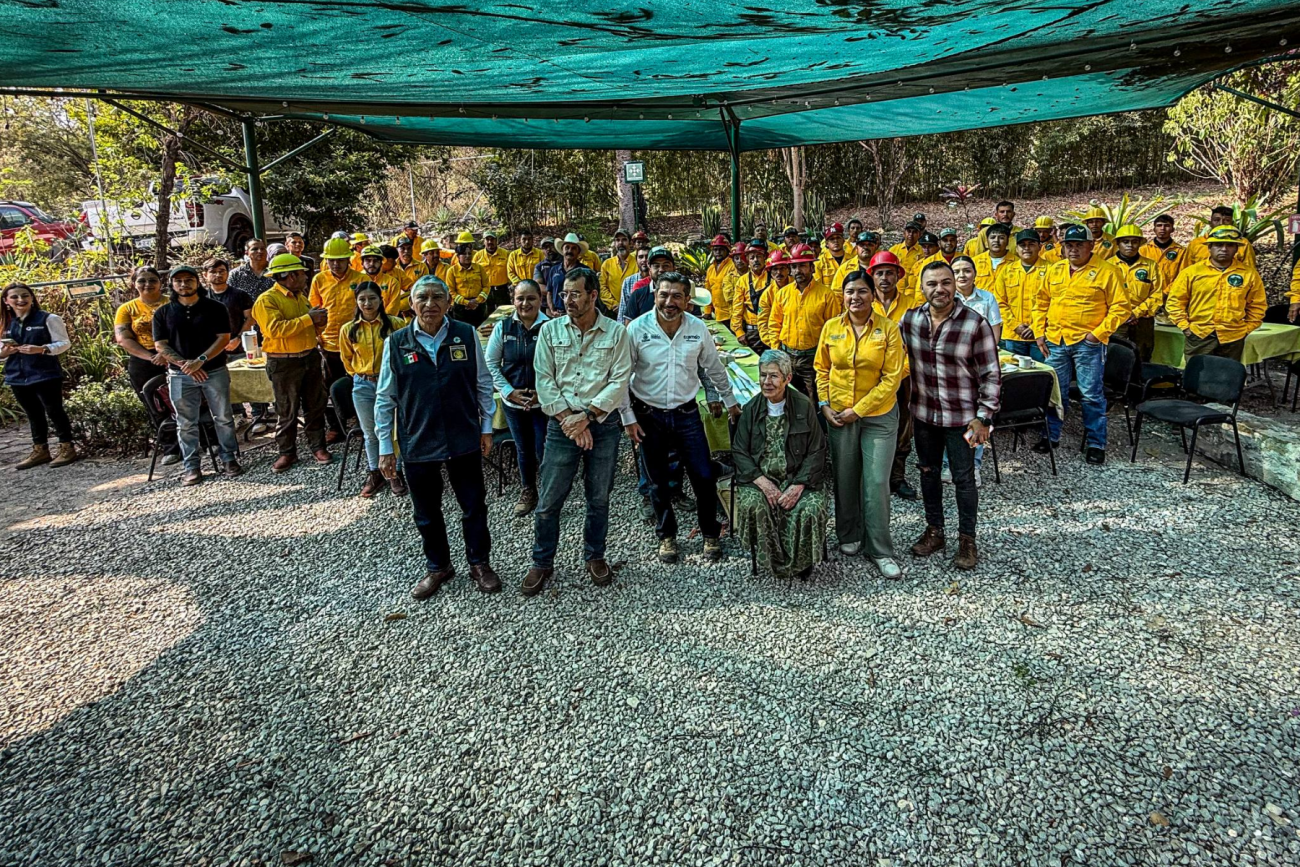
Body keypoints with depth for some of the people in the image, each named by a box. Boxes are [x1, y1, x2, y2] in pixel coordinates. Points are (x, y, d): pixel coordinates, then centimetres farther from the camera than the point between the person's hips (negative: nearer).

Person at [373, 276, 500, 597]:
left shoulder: (467, 335, -5)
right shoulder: (397, 343, -4)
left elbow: (483, 384, 4)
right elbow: (385, 398, 1)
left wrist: (486, 427, 4)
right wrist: (385, 447, 0)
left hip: (464, 439, 0)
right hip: (417, 443, 1)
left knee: (474, 507, 12)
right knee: (426, 513, 15)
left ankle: (480, 563, 33)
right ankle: (437, 567, 36)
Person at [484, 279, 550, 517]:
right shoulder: (503, 327, -3)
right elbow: (490, 363, 3)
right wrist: (509, 391, -6)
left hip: (543, 401, -3)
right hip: (513, 402, 3)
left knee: (544, 451, 1)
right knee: (523, 449, 18)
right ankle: (527, 493, 37)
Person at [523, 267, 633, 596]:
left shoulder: (616, 332, -2)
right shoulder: (550, 330, 1)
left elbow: (620, 382, -8)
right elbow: (544, 380, -2)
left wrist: (586, 416, -15)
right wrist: (568, 419, -11)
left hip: (603, 424, 0)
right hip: (562, 424, 1)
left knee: (599, 498, 12)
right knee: (548, 501, 4)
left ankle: (594, 556, 31)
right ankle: (542, 563, 21)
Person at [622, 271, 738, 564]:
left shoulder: (698, 329, -6)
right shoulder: (636, 329, -12)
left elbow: (714, 369, 9)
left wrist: (730, 401, 15)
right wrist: (628, 419, -7)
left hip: (686, 413, 1)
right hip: (649, 416, -1)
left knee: (705, 477, 2)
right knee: (658, 482, 11)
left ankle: (710, 534, 24)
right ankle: (666, 536, 31)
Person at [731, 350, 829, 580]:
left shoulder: (804, 406, 0)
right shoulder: (751, 409, 5)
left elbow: (816, 452, -2)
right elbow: (739, 451, 3)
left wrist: (798, 485, -16)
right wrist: (762, 481, -13)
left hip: (798, 477, -1)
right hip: (760, 478, 1)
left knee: (811, 509, -28)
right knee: (752, 505, -30)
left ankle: (801, 562, 2)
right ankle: (774, 561, -6)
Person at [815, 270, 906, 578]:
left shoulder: (888, 328, -8)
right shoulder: (831, 328, 0)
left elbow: (893, 377, -10)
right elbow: (822, 369, 10)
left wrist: (859, 410, -12)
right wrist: (824, 404, -2)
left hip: (879, 415, -2)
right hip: (838, 414, 3)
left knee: (877, 482, -3)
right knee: (845, 478, 12)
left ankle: (880, 550, 10)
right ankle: (849, 535, 32)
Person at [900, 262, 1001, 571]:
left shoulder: (975, 323, -14)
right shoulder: (910, 319, -3)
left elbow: (991, 374, -10)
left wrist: (983, 417, -13)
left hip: (961, 417, -4)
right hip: (923, 413, 4)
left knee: (964, 478, 6)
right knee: (928, 473, 16)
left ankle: (967, 539, 23)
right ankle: (934, 531, 33)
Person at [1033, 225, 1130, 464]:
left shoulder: (1107, 272, -5)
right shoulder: (1054, 270, 10)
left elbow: (1121, 308, -5)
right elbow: (1043, 303, 16)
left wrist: (1099, 333, -13)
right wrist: (1039, 333, 7)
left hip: (1088, 344, -4)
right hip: (1055, 341, 4)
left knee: (1092, 395, 0)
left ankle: (1096, 444, 9)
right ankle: (1051, 436, 23)